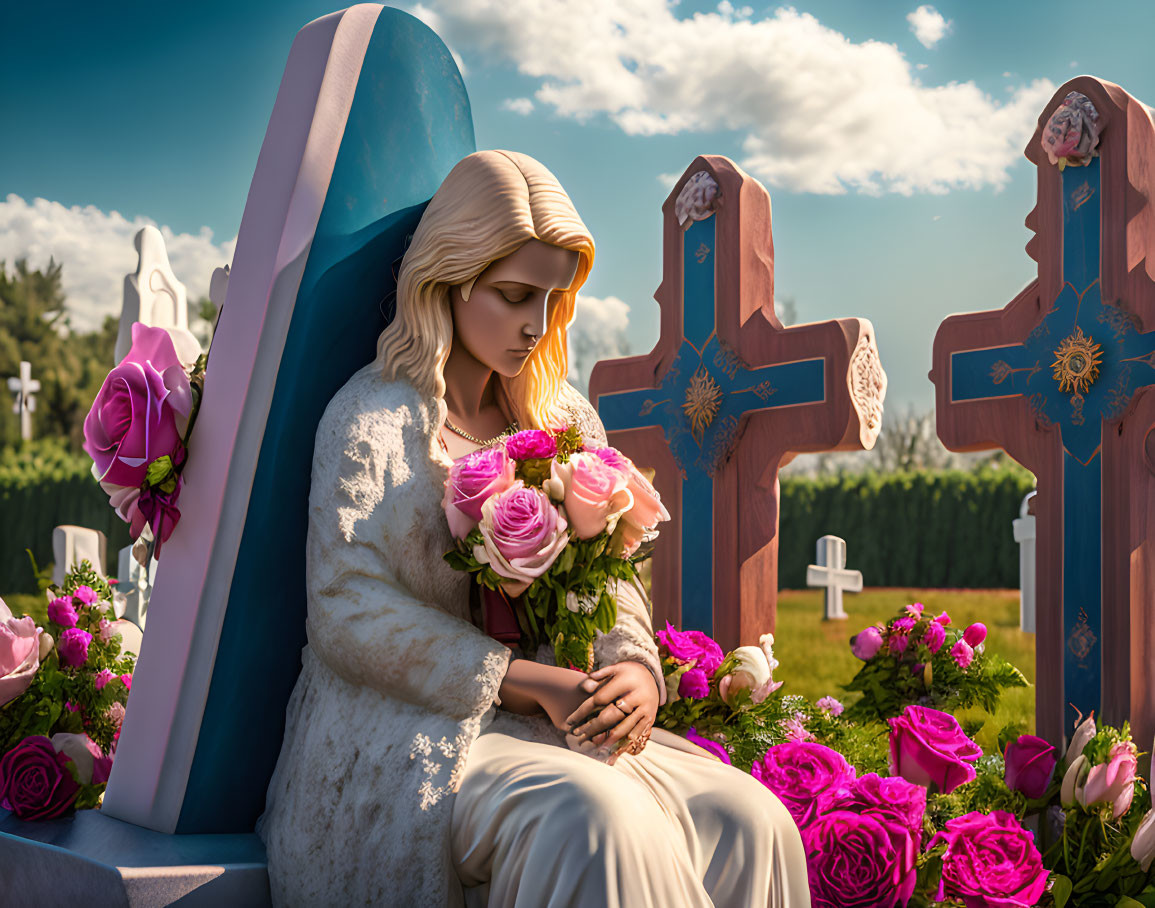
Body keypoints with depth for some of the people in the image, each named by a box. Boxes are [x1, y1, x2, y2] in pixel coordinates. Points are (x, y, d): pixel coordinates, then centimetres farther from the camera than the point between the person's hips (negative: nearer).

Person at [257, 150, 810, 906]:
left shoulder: (566, 421, 15)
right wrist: (530, 683, -18)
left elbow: (613, 576, 15)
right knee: (595, 823, -34)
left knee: (748, 822, -19)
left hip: (553, 729, 6)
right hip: (406, 743, -5)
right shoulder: (375, 417, -4)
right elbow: (349, 611, -13)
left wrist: (637, 668, -10)